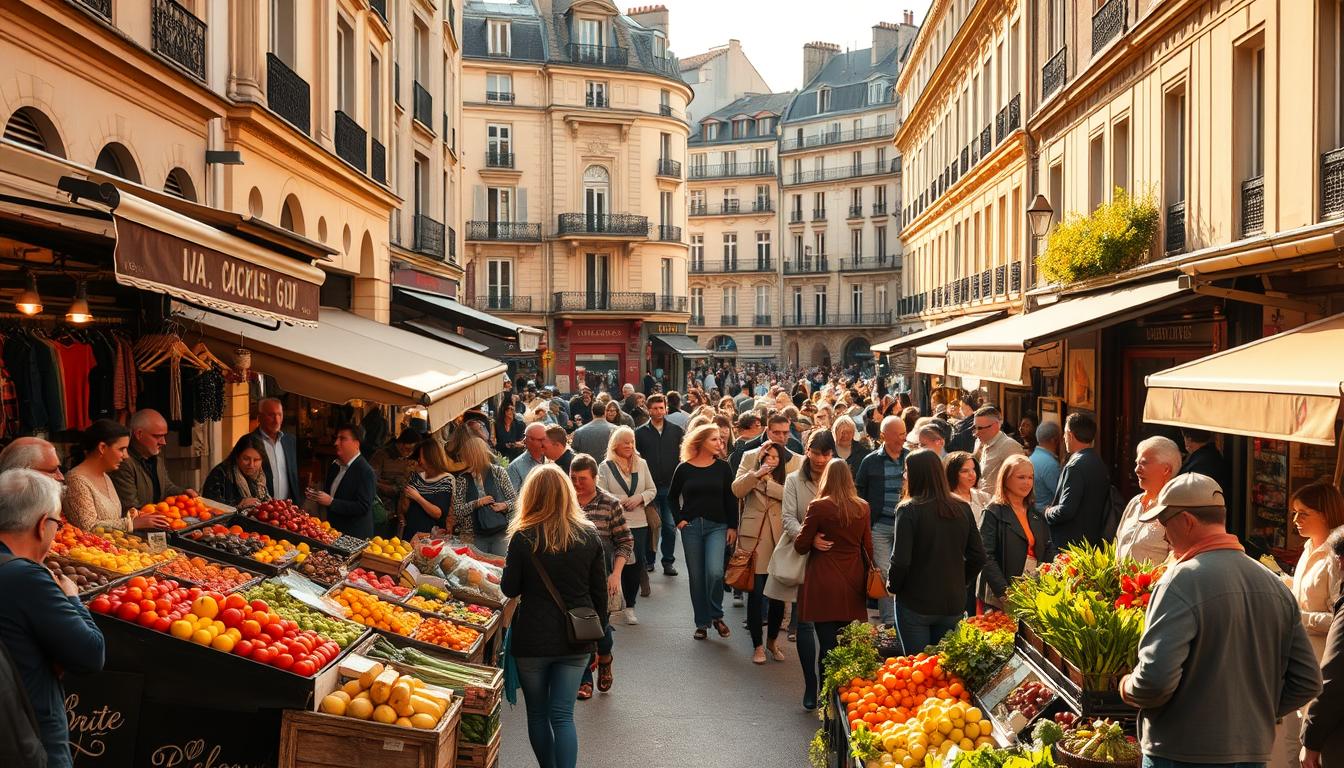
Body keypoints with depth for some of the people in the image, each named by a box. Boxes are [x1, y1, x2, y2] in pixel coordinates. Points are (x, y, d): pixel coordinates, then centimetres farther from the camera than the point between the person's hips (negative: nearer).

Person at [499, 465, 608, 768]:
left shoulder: (523, 537, -10)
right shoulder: (589, 535, -1)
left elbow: (509, 589, -2)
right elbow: (600, 592, 3)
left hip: (533, 639, -2)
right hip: (577, 639, 2)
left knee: (537, 713, 15)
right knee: (562, 714, 5)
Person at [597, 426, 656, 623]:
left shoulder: (641, 464, 9)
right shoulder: (605, 467, -1)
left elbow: (652, 490, 12)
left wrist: (639, 498, -7)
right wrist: (620, 500, -13)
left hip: (639, 523, 3)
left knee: (636, 564, 1)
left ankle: (629, 607, 14)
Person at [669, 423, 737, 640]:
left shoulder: (722, 467, 1)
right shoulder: (684, 469, 0)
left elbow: (730, 499, 3)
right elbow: (672, 497, 11)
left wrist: (732, 526, -1)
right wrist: (679, 519, 1)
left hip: (717, 526, -1)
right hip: (691, 527, 1)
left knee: (714, 572, -17)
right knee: (696, 576, 6)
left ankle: (716, 615, 5)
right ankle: (702, 622, 19)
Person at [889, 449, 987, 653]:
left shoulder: (908, 510, -15)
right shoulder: (963, 509, 0)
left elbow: (901, 560, -18)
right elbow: (978, 557, 3)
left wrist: (892, 586, 0)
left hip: (915, 604, -4)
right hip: (954, 604, 4)